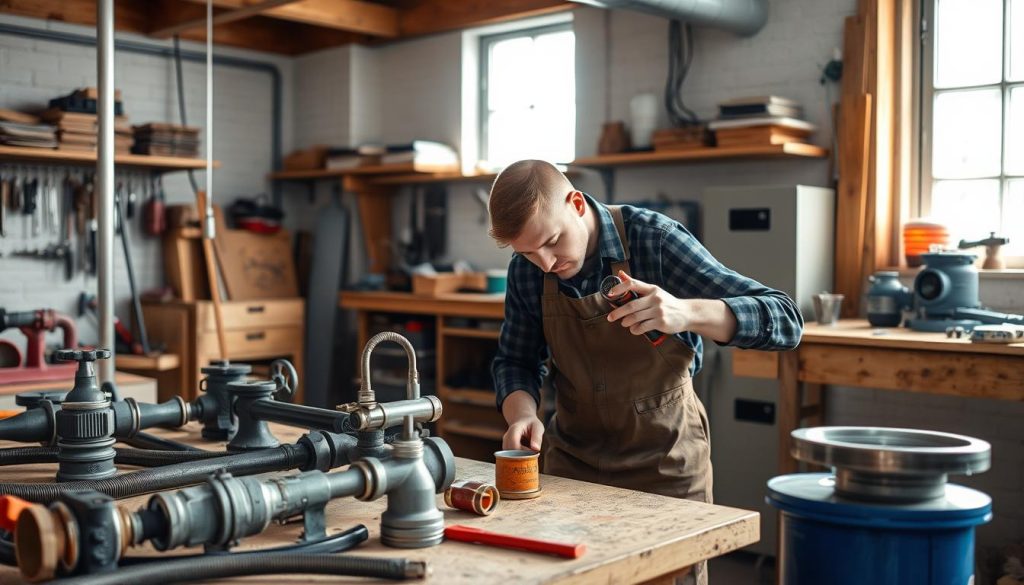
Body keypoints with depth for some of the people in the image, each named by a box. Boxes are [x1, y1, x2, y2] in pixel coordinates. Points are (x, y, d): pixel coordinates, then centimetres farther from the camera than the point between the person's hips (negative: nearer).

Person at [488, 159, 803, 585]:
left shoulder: (655, 240, -20)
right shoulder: (527, 270, -8)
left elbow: (784, 320, -23)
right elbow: (516, 361, 5)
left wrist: (687, 312, -41)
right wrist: (522, 414, -18)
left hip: (664, 465, -3)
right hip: (572, 464, 3)